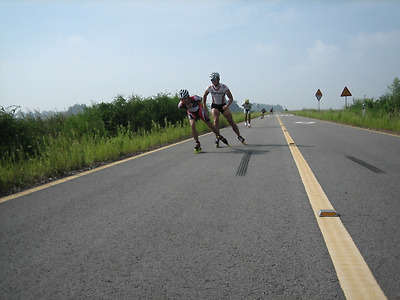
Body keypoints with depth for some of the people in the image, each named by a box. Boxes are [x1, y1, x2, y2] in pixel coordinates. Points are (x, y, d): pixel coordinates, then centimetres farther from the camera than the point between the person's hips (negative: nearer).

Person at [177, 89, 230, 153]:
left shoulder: (194, 98, -38)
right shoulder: (181, 104, -31)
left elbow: (200, 99, -13)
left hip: (199, 110, -1)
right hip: (191, 113, 1)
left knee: (210, 125, 2)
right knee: (192, 125, -25)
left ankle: (220, 136, 27)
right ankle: (197, 144, -14)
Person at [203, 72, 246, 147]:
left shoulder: (224, 87, -20)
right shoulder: (209, 88, -13)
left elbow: (231, 98, -20)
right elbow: (204, 96, 7)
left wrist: (227, 105, -37)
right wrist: (204, 106, 4)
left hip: (223, 106, -1)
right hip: (215, 106, 1)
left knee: (231, 122, -4)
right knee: (216, 120, -23)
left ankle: (239, 136, 12)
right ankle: (217, 138, -15)